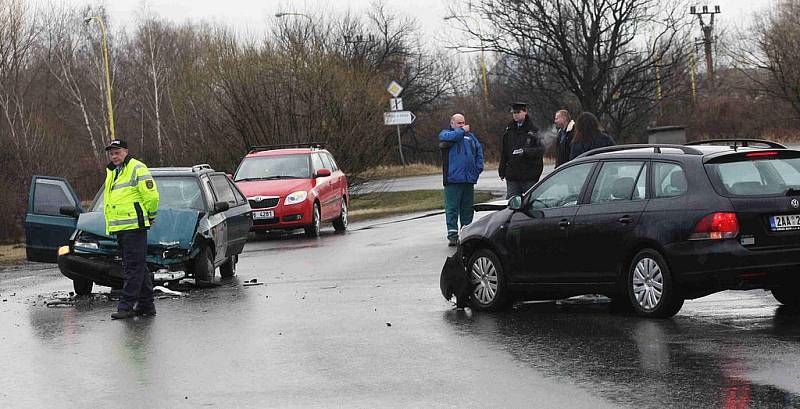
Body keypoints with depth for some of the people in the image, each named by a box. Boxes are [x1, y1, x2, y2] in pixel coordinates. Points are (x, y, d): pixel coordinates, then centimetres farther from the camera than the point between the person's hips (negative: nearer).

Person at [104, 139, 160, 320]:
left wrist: (150, 215, 1)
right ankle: (146, 305, 17)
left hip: (134, 225, -9)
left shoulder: (137, 169, -7)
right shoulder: (111, 172, 20)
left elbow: (152, 195, -12)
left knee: (133, 267, -8)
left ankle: (126, 305, -11)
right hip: (120, 228, 9)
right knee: (139, 267, 12)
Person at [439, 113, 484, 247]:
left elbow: (479, 150, 19)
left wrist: (478, 167, 5)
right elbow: (448, 138, -17)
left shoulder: (470, 136, 21)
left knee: (467, 208, 9)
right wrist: (461, 131, -3)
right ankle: (452, 235, -8)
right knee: (452, 208, -8)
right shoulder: (445, 133, 7)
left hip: (469, 179, 5)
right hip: (453, 178, -5)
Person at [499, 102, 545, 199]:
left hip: (530, 176, -3)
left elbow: (541, 150, -11)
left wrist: (525, 152, -24)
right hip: (512, 175, 4)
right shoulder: (509, 131, 11)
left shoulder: (533, 131, -2)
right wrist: (502, 171, 10)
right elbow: (503, 153, 14)